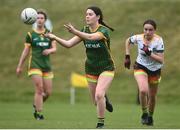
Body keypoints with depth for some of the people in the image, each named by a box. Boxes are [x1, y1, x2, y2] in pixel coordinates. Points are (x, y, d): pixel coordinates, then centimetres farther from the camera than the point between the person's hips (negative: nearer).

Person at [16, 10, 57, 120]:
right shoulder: (31, 35, 4)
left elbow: (54, 48, 3)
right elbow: (26, 51, 7)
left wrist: (49, 51, -21)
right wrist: (20, 66, 7)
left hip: (46, 65, 3)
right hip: (35, 65, -3)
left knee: (48, 92, 1)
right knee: (39, 89, -14)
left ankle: (36, 105, 29)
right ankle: (39, 114, -8)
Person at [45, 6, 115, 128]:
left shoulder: (104, 31, -19)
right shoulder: (85, 31, -1)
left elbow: (91, 37, -39)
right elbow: (68, 44, -8)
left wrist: (74, 31, -55)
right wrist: (55, 38, -26)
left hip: (106, 68, -5)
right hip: (91, 69, 6)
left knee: (98, 95, -25)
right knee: (96, 102, 8)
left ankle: (101, 124, -9)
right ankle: (105, 100, 45)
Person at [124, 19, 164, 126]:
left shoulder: (158, 40, -21)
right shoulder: (138, 38, -15)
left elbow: (161, 60, -24)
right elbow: (128, 41, 9)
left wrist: (149, 53, -35)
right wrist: (127, 57, 5)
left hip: (155, 70, 0)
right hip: (141, 67, 0)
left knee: (152, 96, 13)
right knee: (143, 90, -27)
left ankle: (150, 116, 41)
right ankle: (144, 113, -5)